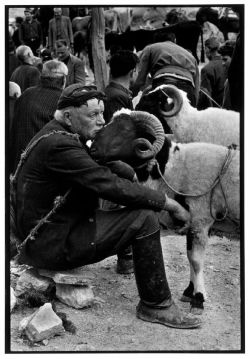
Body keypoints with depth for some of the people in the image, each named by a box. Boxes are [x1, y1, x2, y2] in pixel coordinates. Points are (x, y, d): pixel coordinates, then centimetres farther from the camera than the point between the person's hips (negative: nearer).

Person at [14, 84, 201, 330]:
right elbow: (110, 185, -26)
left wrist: (138, 177, 3)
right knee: (144, 218, -17)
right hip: (52, 245, -10)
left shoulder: (57, 136, 9)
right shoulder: (58, 145, -24)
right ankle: (156, 305, -7)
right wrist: (167, 202, -18)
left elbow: (100, 163, 19)